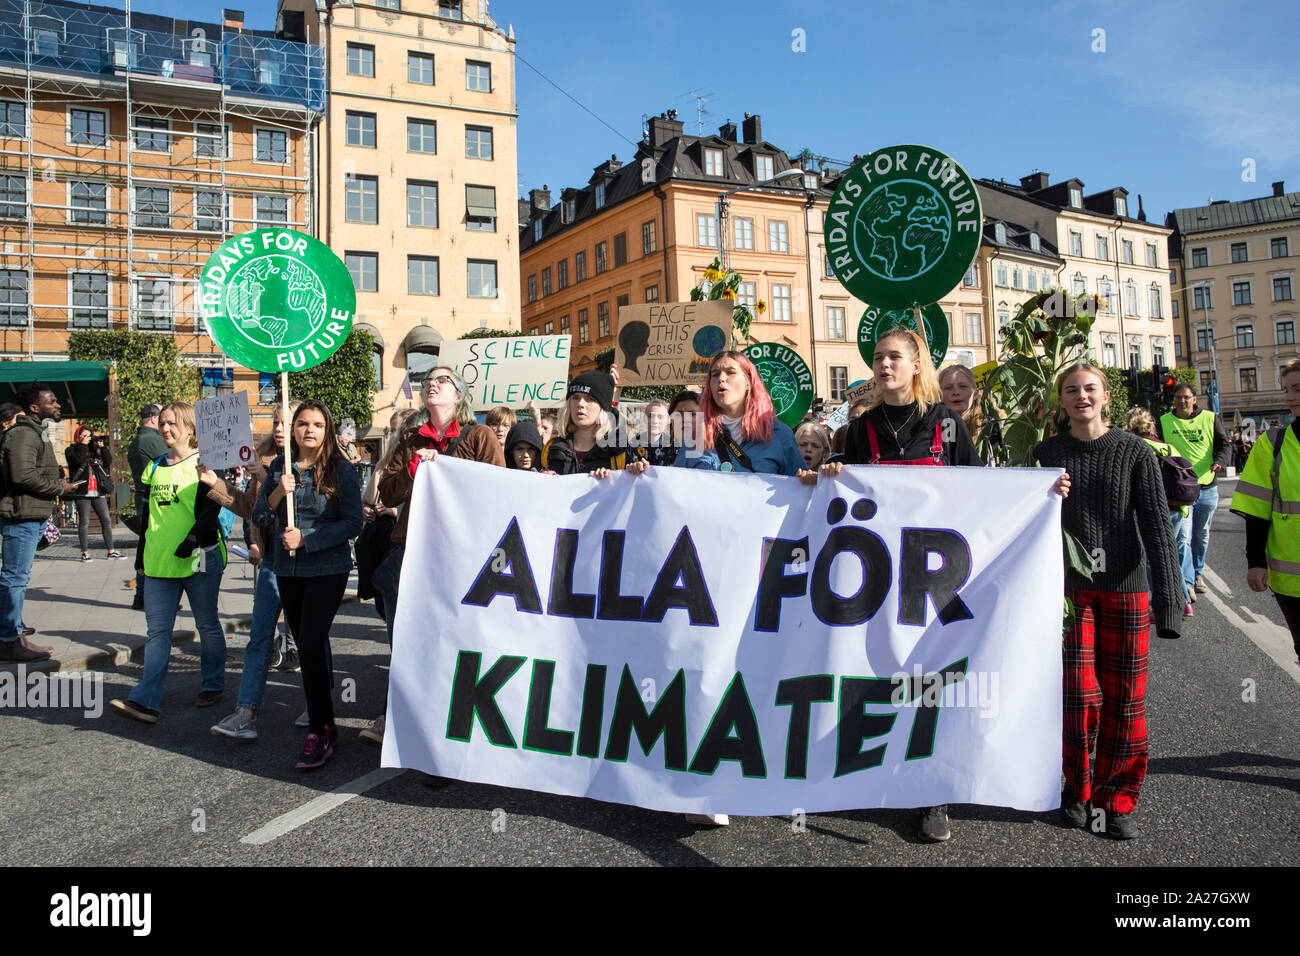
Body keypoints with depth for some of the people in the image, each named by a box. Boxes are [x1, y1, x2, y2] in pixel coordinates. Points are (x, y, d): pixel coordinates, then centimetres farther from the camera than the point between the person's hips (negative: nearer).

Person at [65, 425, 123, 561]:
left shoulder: (96, 450, 16)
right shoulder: (72, 450, 4)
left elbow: (108, 461, 5)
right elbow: (79, 460, -16)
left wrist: (101, 447, 0)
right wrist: (83, 445, -7)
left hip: (98, 492, 4)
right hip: (83, 492, -4)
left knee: (106, 520, 2)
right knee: (84, 522, 0)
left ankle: (111, 551, 7)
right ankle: (85, 552, 7)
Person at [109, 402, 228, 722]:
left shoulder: (203, 464, -5)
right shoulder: (155, 467, 14)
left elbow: (212, 508, -13)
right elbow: (148, 512, 20)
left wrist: (193, 539, -26)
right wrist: (143, 555, 20)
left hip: (199, 559, -5)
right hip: (160, 562, 5)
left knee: (207, 625, 8)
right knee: (157, 631, 1)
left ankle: (214, 684, 23)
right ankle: (145, 701, -2)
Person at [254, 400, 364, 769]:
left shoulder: (341, 469, -6)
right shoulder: (278, 468, 7)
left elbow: (353, 522, -11)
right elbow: (258, 518, 6)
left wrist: (305, 538, -17)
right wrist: (278, 494, -13)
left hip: (327, 569, -5)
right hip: (287, 570, 5)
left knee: (311, 645, -12)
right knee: (305, 646, 12)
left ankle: (319, 733, -4)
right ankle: (325, 720, 25)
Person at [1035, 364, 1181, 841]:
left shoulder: (1135, 452, -2)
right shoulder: (1047, 453, 2)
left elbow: (1157, 525, -6)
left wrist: (1168, 597, -12)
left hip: (1125, 587, 0)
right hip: (1068, 587, 0)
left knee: (1123, 697, 4)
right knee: (1079, 694, -4)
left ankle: (1116, 797, 21)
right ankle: (1078, 786, 19)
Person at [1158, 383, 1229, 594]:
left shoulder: (1210, 419, 7)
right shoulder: (1163, 421, 4)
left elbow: (1223, 444, 6)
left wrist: (1219, 461, -15)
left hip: (1207, 488, 2)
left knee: (1201, 535, 13)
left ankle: (1197, 573, 29)